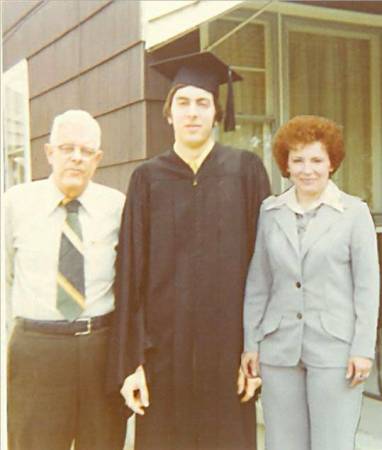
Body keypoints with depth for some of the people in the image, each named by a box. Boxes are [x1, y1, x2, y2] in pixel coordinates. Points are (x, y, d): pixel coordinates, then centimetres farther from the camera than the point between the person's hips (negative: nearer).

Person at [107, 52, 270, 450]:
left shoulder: (245, 171, 2)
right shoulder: (148, 179, 4)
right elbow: (130, 273, 1)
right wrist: (130, 360, -4)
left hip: (226, 348, 0)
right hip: (163, 349, 1)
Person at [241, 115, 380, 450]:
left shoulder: (355, 212, -2)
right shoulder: (271, 212, 6)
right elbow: (258, 283, 9)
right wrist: (250, 343, 5)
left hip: (335, 348, -3)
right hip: (280, 348, 3)